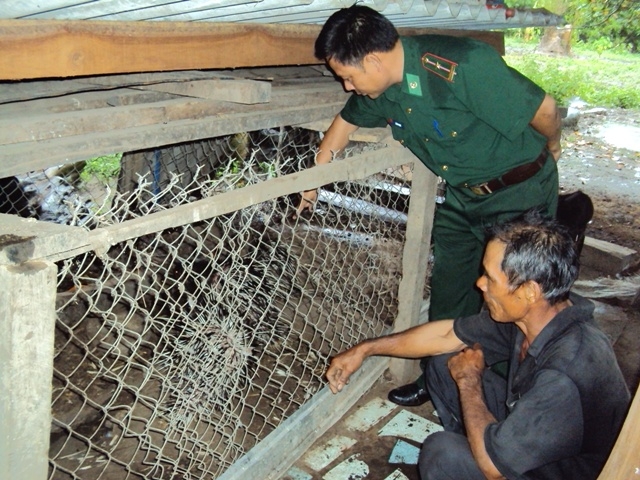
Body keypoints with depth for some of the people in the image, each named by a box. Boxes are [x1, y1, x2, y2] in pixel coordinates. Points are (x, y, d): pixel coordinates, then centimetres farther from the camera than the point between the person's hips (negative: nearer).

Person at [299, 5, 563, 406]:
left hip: (520, 192, -6)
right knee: (448, 292, 13)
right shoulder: (378, 90, -9)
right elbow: (347, 121, 14)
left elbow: (544, 108, -21)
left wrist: (551, 148, -1)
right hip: (461, 195, 7)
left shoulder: (463, 66, -33)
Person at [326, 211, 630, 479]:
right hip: (530, 431, 7)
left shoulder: (568, 373, -38)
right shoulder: (530, 314, -13)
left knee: (442, 453, -27)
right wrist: (365, 349, 3)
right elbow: (446, 334, 0)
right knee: (442, 363, 3)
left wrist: (468, 380, -17)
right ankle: (469, 450, 20)